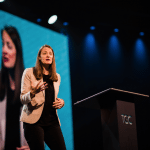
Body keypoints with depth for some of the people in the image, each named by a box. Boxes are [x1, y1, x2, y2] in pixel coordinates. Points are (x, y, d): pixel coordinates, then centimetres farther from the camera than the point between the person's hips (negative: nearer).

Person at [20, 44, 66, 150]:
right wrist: (33, 92, -23)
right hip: (34, 120, -4)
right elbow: (23, 99, -2)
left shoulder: (57, 77, 17)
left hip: (52, 121, 5)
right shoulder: (29, 72, 3)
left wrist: (61, 102, 3)